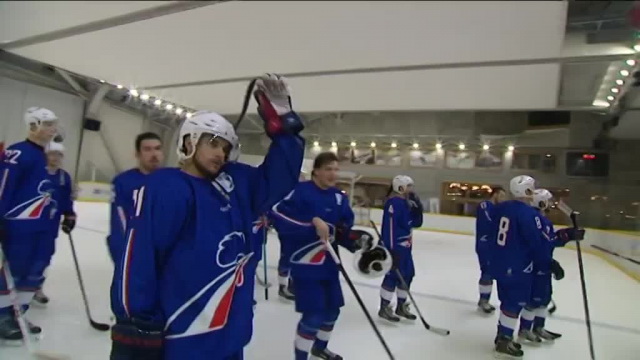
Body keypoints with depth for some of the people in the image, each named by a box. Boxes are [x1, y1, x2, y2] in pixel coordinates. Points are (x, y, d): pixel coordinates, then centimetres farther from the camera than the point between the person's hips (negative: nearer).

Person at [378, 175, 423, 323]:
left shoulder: (407, 202, 14)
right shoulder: (394, 202, -17)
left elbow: (416, 223, 14)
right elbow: (390, 226, -23)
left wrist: (417, 208, -2)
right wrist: (392, 249, -25)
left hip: (405, 245, 10)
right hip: (394, 245, -10)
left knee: (408, 274, 13)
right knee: (393, 275, -6)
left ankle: (401, 306, 27)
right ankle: (384, 308, 6)